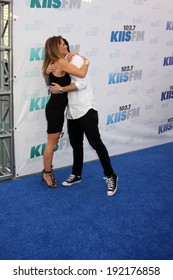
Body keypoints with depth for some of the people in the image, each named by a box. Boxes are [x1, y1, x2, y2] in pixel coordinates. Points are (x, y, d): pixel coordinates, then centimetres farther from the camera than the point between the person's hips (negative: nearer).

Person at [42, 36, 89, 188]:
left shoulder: (55, 63, 10)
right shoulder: (60, 63, -19)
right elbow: (81, 73, -29)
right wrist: (86, 61, -11)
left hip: (56, 107, 10)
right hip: (55, 108, -10)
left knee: (54, 142, 18)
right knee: (52, 143, 3)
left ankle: (48, 170, 30)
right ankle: (47, 173, 18)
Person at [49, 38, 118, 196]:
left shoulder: (75, 59, -7)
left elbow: (82, 83, -17)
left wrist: (61, 89, -14)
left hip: (86, 110, -8)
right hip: (72, 112, 8)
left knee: (96, 143, -7)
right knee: (76, 145, 16)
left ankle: (111, 176, 4)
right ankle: (76, 175, 29)